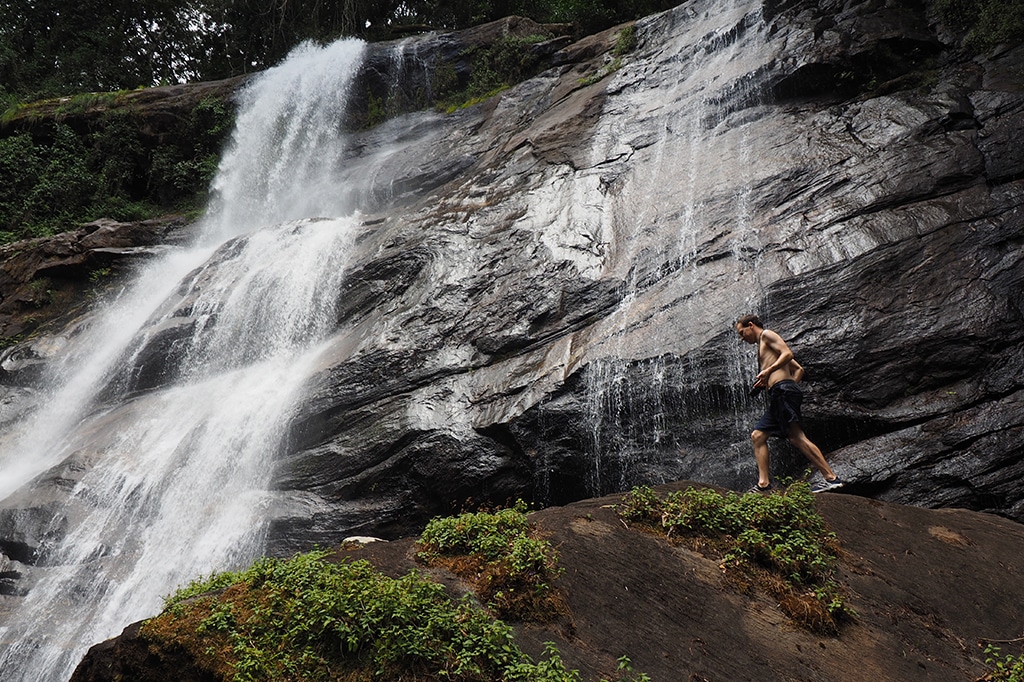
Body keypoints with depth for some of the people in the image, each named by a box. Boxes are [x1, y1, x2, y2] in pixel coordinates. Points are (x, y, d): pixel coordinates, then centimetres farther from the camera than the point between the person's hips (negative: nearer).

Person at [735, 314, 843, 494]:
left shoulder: (767, 335, 7)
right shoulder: (765, 345, 32)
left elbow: (788, 353, -10)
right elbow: (799, 369, 29)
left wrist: (768, 371, -16)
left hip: (783, 391, -10)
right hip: (778, 398, 10)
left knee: (796, 436, -18)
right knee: (758, 435, 5)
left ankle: (830, 477, -22)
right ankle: (763, 483, -2)